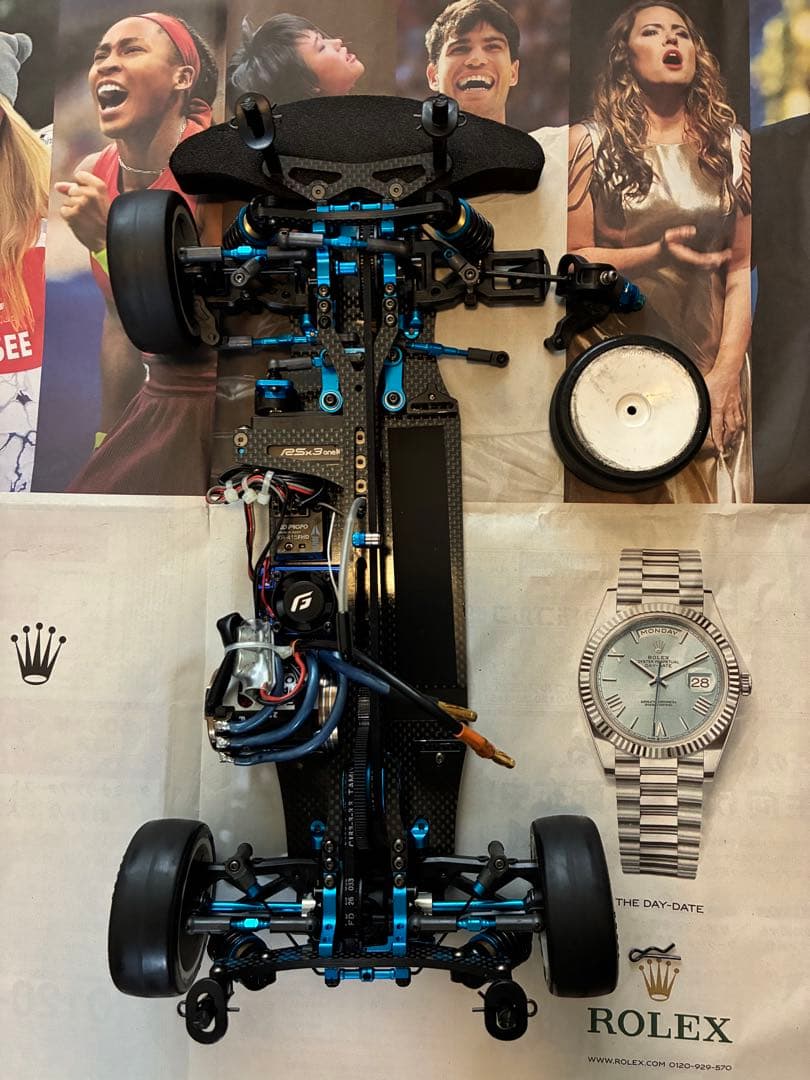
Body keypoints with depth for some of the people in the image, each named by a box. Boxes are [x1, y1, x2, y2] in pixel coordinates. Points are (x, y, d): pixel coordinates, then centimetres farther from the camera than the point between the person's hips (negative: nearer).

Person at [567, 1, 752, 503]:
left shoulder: (732, 145, 6)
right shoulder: (591, 142, 0)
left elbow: (742, 269, 2)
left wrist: (727, 373, -8)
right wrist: (657, 253, -20)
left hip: (709, 363, 2)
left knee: (710, 497, 6)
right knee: (618, 500, 4)